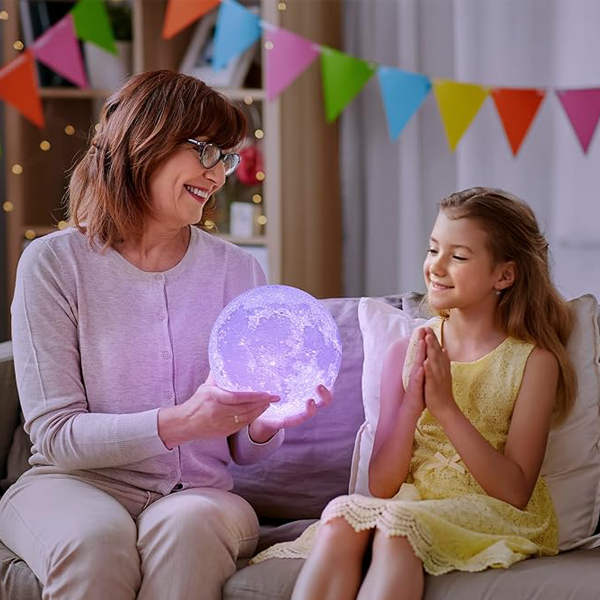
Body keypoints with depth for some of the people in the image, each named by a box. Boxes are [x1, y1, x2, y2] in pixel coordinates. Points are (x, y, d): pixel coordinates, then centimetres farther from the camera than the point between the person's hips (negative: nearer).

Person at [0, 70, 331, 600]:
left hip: (197, 495, 2)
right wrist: (181, 422, -22)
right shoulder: (54, 263, -3)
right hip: (73, 484, -2)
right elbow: (54, 433, -9)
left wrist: (264, 426, -15)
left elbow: (243, 450, 10)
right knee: (96, 536, -36)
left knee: (187, 524, -33)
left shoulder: (238, 271, 6)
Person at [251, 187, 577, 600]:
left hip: (493, 517, -3)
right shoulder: (406, 352, 7)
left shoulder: (533, 361, -1)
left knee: (395, 528, -35)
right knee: (341, 516, -31)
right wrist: (412, 402, -12)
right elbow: (382, 487, 3)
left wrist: (446, 406, -16)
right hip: (410, 505, 3)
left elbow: (515, 492, -9)